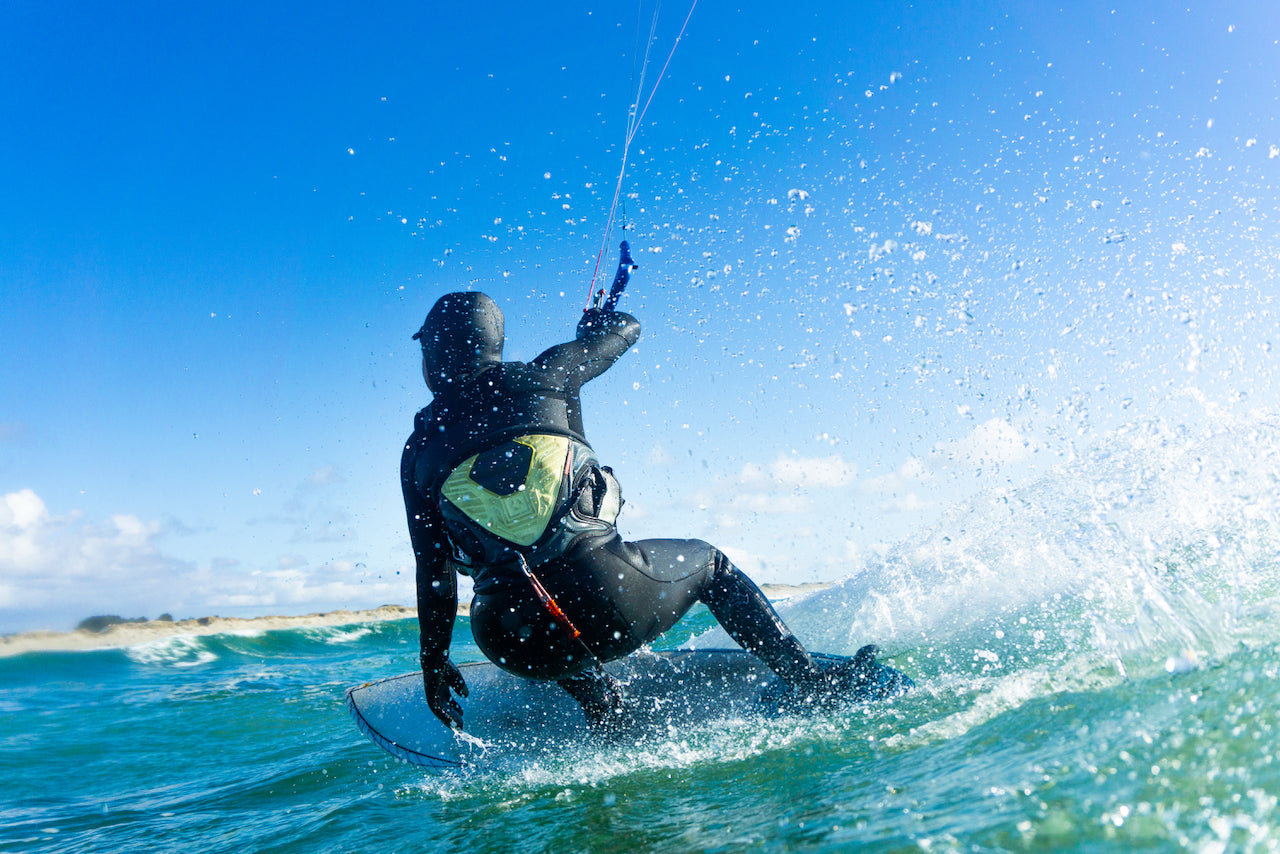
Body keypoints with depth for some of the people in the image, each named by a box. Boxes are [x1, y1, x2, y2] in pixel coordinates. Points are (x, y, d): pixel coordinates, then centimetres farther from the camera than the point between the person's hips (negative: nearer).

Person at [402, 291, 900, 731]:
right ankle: (811, 684, 24)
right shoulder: (540, 378, 5)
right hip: (608, 598, -2)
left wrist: (434, 664, 22)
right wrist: (596, 317, 45)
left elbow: (432, 573, 10)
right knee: (707, 562, 26)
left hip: (515, 645, 2)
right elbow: (626, 328, 21)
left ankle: (616, 728, 19)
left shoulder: (419, 455, 9)